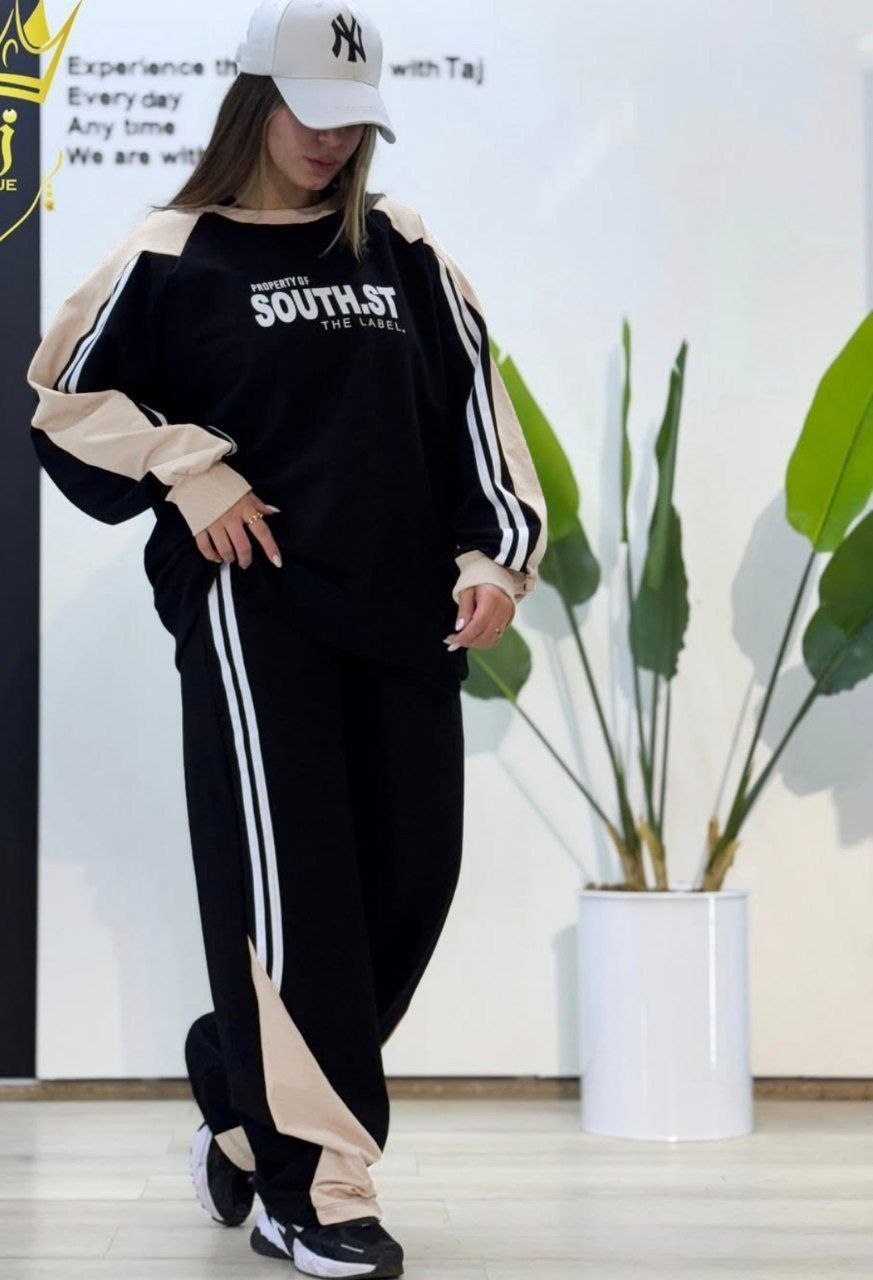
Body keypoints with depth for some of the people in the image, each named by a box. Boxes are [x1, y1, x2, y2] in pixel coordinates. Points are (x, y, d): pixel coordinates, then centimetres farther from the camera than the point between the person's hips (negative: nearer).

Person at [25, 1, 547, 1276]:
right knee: (290, 880, -9)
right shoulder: (173, 254, 2)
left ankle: (243, 1114, 27)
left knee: (406, 877, 5)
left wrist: (496, 552, 0)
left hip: (400, 610, 5)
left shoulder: (401, 247, 13)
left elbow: (474, 401, 11)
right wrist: (188, 472, -6)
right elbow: (61, 395, 5)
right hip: (253, 603, -4)